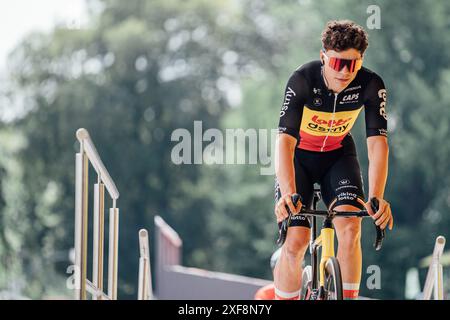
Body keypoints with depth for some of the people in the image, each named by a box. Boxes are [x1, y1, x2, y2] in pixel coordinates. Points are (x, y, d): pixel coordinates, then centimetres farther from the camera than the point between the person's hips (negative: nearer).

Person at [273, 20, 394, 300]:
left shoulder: (371, 85, -24)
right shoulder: (303, 80, -30)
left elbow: (377, 143, -29)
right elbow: (285, 140, -37)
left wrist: (377, 198, -44)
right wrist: (287, 194, -52)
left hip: (338, 155, 2)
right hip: (299, 156, -2)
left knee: (350, 228, -21)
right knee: (295, 243, -14)